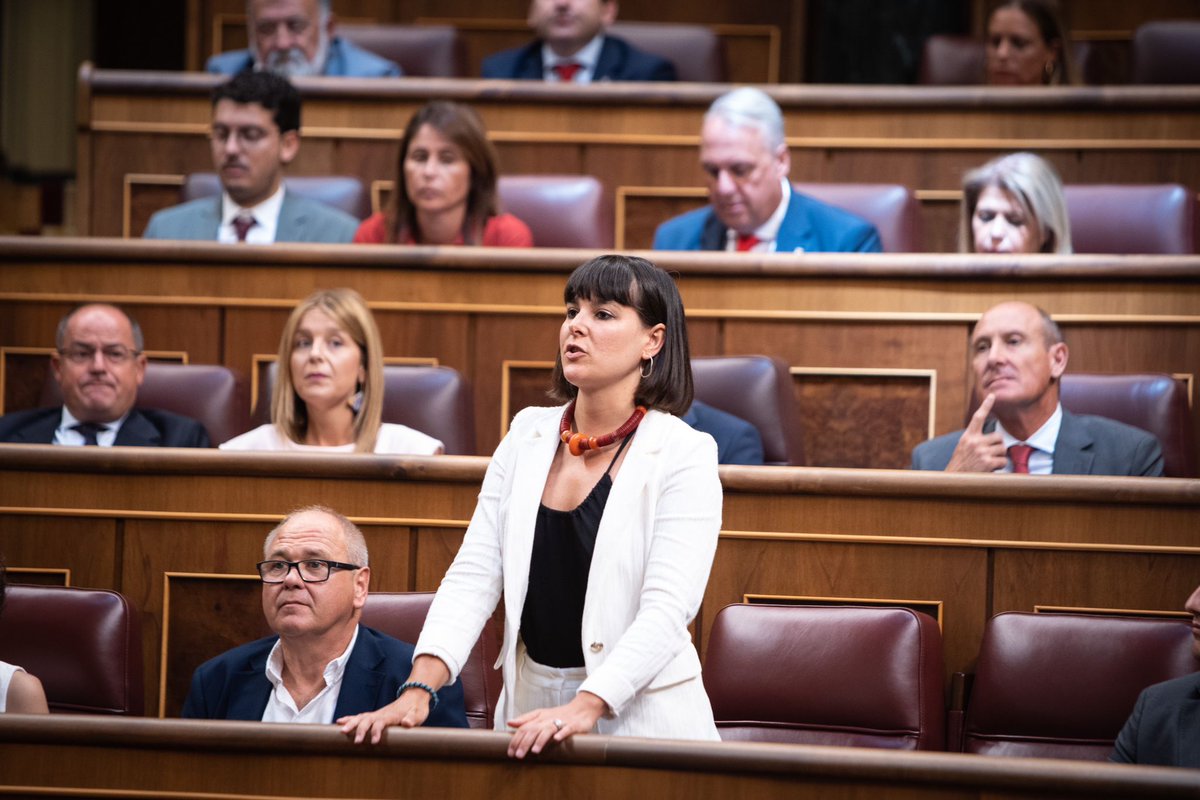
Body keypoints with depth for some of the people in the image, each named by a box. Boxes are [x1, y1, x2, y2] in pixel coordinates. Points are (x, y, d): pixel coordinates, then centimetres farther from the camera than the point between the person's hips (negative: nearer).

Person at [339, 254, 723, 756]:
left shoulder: (684, 455, -9)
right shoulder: (528, 436, 6)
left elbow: (668, 606, -19)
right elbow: (474, 573, -1)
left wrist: (585, 707, -31)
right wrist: (419, 688, -15)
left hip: (639, 715, -4)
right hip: (531, 705, 4)